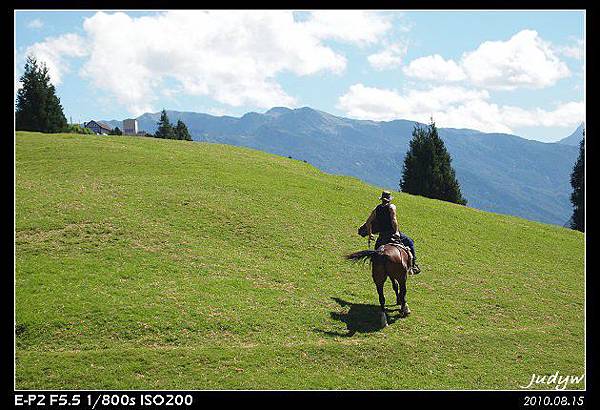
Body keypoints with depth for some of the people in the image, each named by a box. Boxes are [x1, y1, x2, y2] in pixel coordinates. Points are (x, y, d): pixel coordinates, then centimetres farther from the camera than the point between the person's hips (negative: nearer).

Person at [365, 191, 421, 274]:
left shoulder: (376, 209, 10)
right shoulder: (391, 207, -4)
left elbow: (368, 222, 12)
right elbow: (393, 220, -19)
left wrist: (370, 234, 21)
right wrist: (396, 232, -15)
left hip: (382, 236, 5)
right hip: (392, 233, -4)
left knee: (377, 247, 31)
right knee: (410, 243, 8)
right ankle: (413, 264, 0)